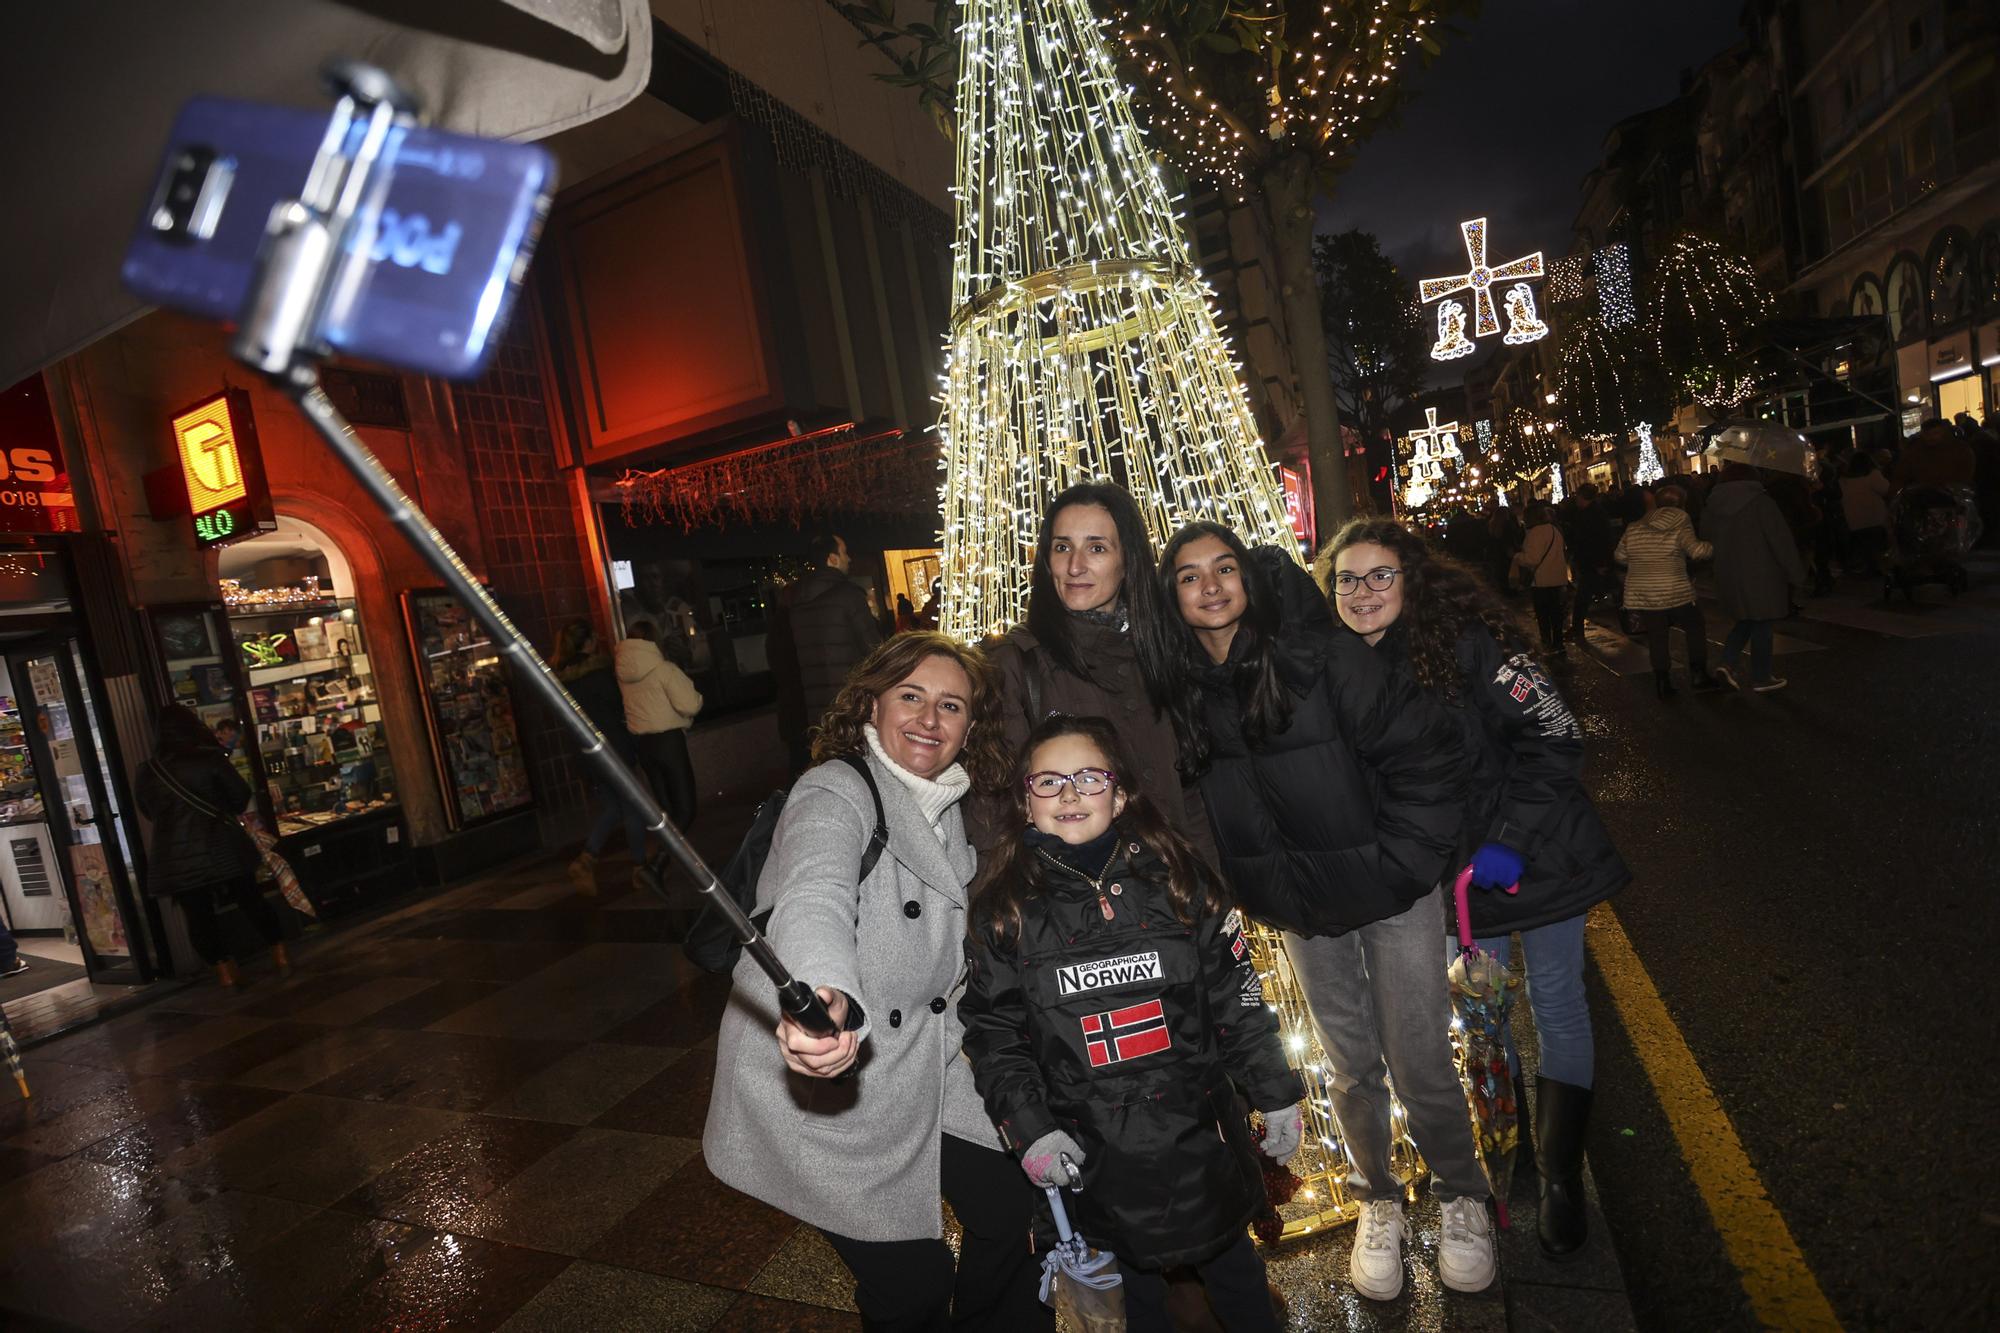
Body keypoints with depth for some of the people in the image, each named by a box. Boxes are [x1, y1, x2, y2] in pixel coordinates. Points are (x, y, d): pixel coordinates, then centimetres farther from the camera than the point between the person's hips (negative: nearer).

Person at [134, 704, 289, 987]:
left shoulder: (145, 773, 3)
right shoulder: (209, 758, -7)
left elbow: (147, 811, 14)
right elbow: (241, 793, -4)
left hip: (175, 856, 2)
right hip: (220, 845, -2)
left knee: (198, 915, 7)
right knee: (250, 900, 9)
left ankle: (225, 971, 9)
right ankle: (280, 955, 14)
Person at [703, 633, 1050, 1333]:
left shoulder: (951, 809, 3)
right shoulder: (835, 794, -21)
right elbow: (814, 899, -43)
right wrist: (826, 998, -62)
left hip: (924, 1067, 7)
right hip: (814, 1079, -7)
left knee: (1010, 1205, 14)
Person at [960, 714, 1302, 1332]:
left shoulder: (1176, 876, -6)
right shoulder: (1003, 907, -8)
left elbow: (1236, 998, -1)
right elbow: (994, 1031, -4)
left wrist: (1276, 1095, 2)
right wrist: (1029, 1129, -11)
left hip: (1199, 1127, 1)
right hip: (1094, 1152, 0)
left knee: (1233, 1265, 21)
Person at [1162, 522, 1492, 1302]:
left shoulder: (1321, 652, -17)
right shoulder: (1182, 693, -4)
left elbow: (1423, 751, -16)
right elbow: (1192, 807, 8)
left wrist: (1404, 861, -16)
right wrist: (1255, 888, 4)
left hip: (1389, 893, -3)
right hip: (1302, 909, 4)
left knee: (1418, 1062, 7)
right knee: (1351, 1066, 18)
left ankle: (1462, 1198, 37)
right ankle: (1379, 1202, 42)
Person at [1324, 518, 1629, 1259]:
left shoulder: (1465, 640, -17)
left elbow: (1553, 734, -18)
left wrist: (1509, 839, -22)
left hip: (1536, 858, -3)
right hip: (1458, 880, 4)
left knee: (1557, 1007, 11)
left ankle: (1561, 1176, 29)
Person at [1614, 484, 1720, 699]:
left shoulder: (1634, 528, 6)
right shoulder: (1680, 526, -5)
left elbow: (1620, 556, 12)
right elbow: (1695, 550, -18)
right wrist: (1713, 547, 0)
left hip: (1641, 594, 3)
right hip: (1675, 592, -3)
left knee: (1656, 638, 8)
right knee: (1695, 629, 14)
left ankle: (1663, 683, 9)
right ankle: (1698, 675, 11)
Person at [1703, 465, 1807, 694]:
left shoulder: (1713, 505, 4)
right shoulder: (1759, 501, -11)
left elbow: (1706, 540, 14)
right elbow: (1781, 540, -12)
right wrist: (1796, 573, -6)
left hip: (1728, 576, 5)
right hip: (1760, 575, -5)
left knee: (1745, 621, 18)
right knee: (1761, 625, 4)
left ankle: (1726, 662, 0)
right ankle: (1761, 679, 11)